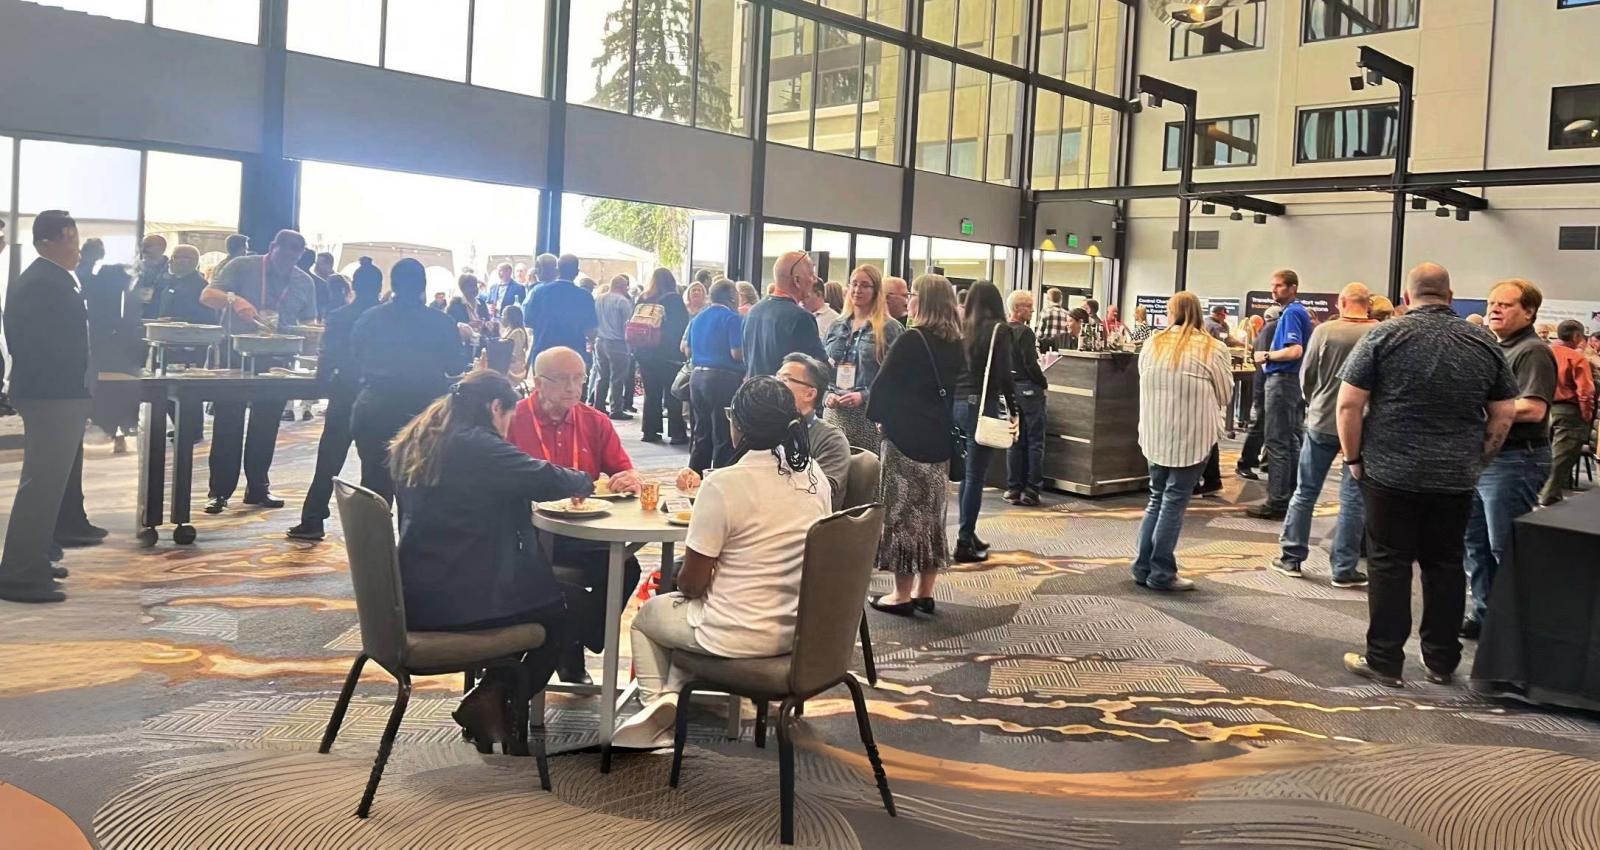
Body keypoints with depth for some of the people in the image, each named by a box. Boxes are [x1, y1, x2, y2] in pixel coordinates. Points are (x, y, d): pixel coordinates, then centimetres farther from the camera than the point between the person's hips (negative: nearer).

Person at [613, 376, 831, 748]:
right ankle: (674, 695, 18)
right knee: (689, 609, 31)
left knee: (646, 615, 25)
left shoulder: (723, 484, -22)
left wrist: (684, 580, 8)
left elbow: (691, 583, -14)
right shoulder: (816, 476, -3)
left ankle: (657, 701, 12)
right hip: (799, 630, 6)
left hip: (739, 637, -6)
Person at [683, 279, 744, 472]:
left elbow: (687, 350, 16)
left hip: (697, 376, 7)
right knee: (724, 437, 0)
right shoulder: (733, 319, -10)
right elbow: (737, 353, -18)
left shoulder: (697, 318, 12)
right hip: (723, 379, -7)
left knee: (701, 434, 16)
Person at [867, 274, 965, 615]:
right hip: (939, 438, 7)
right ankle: (924, 591, 17)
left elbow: (884, 384, -13)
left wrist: (876, 414, 3)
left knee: (904, 511, 0)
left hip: (905, 437, -7)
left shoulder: (911, 340, -14)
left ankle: (903, 594, 3)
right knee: (930, 512, 11)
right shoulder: (955, 344, 8)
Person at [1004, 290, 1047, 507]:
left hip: (1009, 388, 7)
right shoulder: (1025, 332, -15)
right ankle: (1031, 490, 1)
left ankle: (1013, 489, 13)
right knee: (1035, 442, 1)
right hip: (1029, 389, -7)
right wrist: (1044, 383, -6)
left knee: (1015, 441, 12)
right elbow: (1031, 364, -19)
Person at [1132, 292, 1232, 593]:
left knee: (1156, 499, 16)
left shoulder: (1152, 345, 2)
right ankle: (1161, 573, 5)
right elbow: (1224, 395, 2)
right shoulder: (1213, 350, -8)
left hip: (1155, 435, 4)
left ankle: (1143, 568, 17)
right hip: (1191, 438, -4)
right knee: (1174, 502, 2)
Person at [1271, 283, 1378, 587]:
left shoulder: (1324, 331, -8)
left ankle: (1291, 557, 17)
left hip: (1321, 422, 0)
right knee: (1352, 498, 6)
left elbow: (1306, 375, -1)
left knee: (1305, 492, 12)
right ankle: (1344, 569, 8)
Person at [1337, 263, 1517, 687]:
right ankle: (1441, 661, 21)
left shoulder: (1384, 335, -6)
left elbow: (1348, 404, -9)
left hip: (1391, 472, -3)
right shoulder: (1482, 343, 5)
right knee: (1445, 565, 12)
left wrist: (1354, 458, 2)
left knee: (1389, 565, 3)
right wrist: (1476, 459, 17)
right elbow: (1504, 413, 8)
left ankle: (1384, 660, 8)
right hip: (1456, 477, 3)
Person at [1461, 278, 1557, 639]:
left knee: (1505, 549, -3)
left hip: (1514, 461, -9)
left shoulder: (1533, 352, -13)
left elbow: (1533, 409, -24)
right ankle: (1484, 615, 25)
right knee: (1477, 542, 15)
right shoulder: (1494, 349, 16)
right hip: (1481, 457, 9)